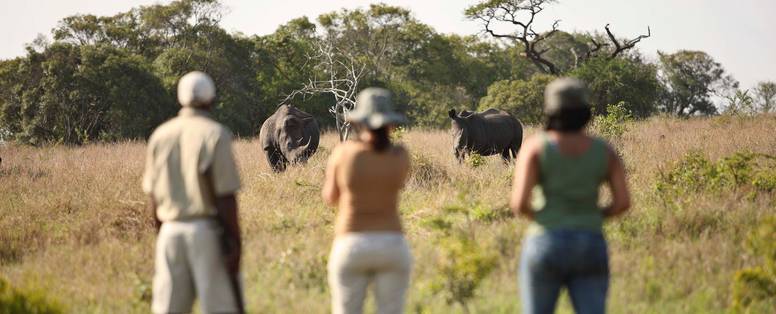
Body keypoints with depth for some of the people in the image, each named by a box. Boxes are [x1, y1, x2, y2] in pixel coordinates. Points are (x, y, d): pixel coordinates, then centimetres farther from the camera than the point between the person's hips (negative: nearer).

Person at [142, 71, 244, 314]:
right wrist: (235, 242, -8)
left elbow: (153, 195, 9)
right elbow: (225, 196, -11)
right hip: (207, 230, -5)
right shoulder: (215, 135, -8)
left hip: (171, 230, 5)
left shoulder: (160, 135, 7)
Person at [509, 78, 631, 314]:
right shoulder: (604, 151, 4)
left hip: (546, 248, -2)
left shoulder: (536, 147, -6)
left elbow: (519, 203, -12)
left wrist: (534, 214, 10)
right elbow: (623, 202, -1)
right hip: (591, 249, 2)